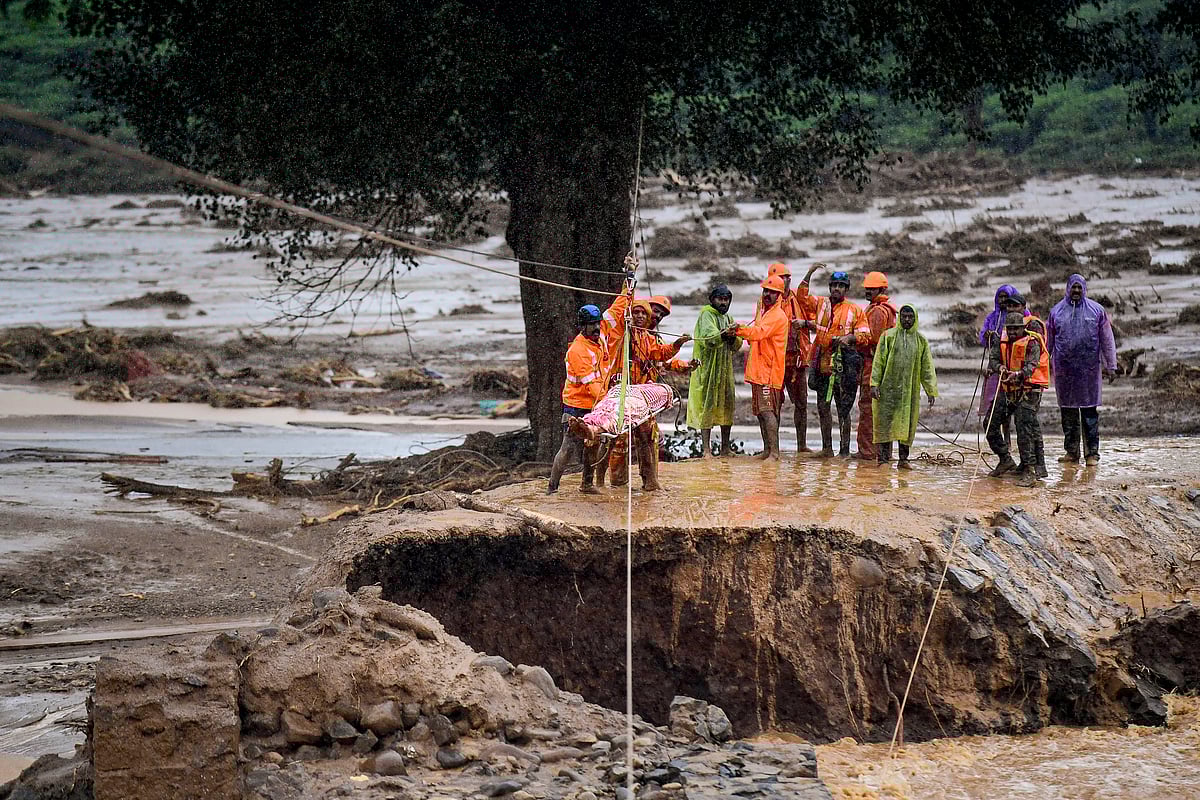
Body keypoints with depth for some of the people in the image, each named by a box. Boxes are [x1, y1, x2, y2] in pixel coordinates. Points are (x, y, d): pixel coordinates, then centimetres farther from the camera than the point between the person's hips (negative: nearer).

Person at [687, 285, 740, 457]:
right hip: (708, 368, -7)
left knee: (727, 405, 9)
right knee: (708, 405, -8)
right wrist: (723, 335, -42)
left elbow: (736, 346, 8)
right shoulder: (706, 315, -5)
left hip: (725, 368, 7)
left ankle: (726, 447, 17)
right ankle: (706, 449, -8)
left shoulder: (728, 318, 17)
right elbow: (708, 338, -24)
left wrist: (733, 337, -14)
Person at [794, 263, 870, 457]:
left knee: (843, 409, -4)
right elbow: (801, 296, 0)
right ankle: (827, 447, 18)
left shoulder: (854, 311, 4)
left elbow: (865, 335, 4)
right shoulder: (820, 304, 11)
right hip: (822, 365, 4)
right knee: (823, 406, 8)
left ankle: (844, 449, -1)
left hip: (843, 366, -3)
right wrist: (809, 274, -8)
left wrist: (850, 337, -15)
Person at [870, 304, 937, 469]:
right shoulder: (888, 336, 3)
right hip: (888, 387, -2)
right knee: (885, 421, -5)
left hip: (910, 390, 2)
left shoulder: (921, 340, 9)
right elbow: (878, 361, 1)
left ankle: (903, 459, 9)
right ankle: (884, 457, -3)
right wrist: (874, 383, -8)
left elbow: (927, 367, 10)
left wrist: (931, 391, 5)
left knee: (907, 423, 3)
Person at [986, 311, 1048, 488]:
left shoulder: (1032, 343, -9)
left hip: (1028, 392, -7)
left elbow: (1031, 365, -21)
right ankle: (1006, 460, 23)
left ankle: (1029, 471, -16)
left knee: (1024, 429, -16)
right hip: (1007, 390, 7)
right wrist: (999, 367, -25)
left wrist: (1019, 374, -42)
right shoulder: (1001, 342, 8)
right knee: (991, 424, 7)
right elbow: (993, 359, -1)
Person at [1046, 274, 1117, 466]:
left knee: (1090, 411, -3)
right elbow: (1048, 340, 14)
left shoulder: (1096, 310, 5)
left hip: (1089, 368, -2)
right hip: (1063, 368, 2)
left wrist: (1110, 366, 3)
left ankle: (1092, 453, 0)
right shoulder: (1057, 311, 9)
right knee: (1067, 410, 6)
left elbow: (1107, 340, 6)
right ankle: (1071, 451, 14)